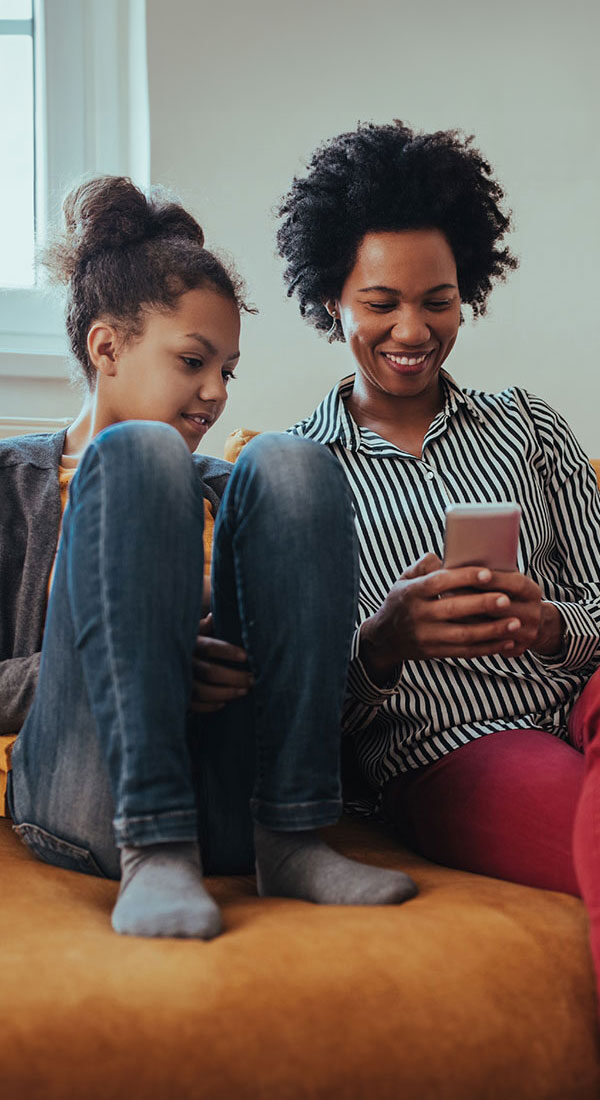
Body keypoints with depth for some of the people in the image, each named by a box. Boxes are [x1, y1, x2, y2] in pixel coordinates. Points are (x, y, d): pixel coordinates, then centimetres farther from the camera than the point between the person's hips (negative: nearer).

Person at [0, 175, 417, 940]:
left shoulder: (219, 490, 26)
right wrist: (131, 662, -11)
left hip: (232, 805, 3)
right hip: (88, 805, -3)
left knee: (288, 465, -13)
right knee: (141, 451, -20)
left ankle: (291, 841, -20)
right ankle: (154, 852, -29)